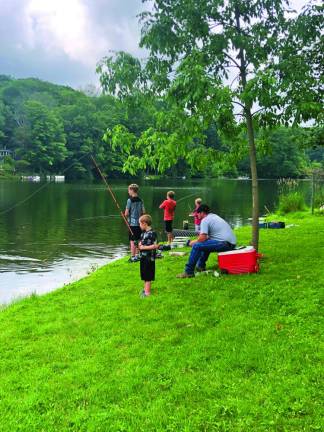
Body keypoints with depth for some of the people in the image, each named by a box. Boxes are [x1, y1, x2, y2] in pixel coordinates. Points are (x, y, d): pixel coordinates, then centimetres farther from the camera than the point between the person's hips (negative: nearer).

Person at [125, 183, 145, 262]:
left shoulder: (130, 200, -12)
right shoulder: (140, 200, 6)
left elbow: (126, 213, -12)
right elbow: (143, 212, 8)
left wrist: (126, 215, 9)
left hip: (132, 223, -6)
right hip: (139, 223, 6)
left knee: (132, 241, -1)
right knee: (137, 240, 15)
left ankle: (133, 257, 2)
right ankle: (137, 255, 22)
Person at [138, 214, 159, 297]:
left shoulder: (152, 233, -18)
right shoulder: (143, 233, 9)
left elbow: (155, 246, -23)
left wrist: (144, 247, -18)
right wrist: (139, 244, 0)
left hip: (149, 257, -8)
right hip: (143, 257, 8)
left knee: (148, 275, -1)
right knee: (144, 274, 18)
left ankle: (147, 292, 6)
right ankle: (145, 288, 31)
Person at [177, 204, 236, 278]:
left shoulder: (205, 220, -5)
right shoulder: (214, 216, 24)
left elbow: (202, 238, -15)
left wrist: (193, 242, 2)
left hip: (224, 243, -10)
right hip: (232, 243, 10)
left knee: (196, 246, -13)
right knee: (206, 243, 30)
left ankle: (188, 272, -10)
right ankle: (201, 266, 32)